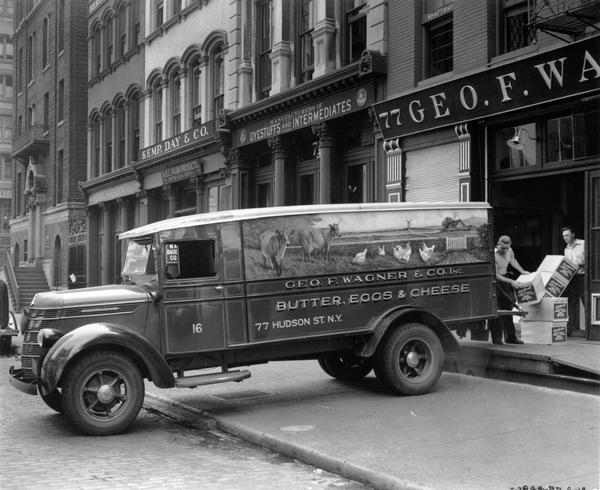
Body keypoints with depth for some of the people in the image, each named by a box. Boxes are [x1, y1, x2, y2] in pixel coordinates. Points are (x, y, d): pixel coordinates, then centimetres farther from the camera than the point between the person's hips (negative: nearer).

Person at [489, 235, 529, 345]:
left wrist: (522, 271, 24)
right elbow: (495, 275, -26)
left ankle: (510, 337, 16)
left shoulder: (509, 251, -1)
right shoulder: (493, 254, -25)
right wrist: (511, 281, -29)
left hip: (505, 279, 7)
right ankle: (496, 338, -4)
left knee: (507, 309, 10)